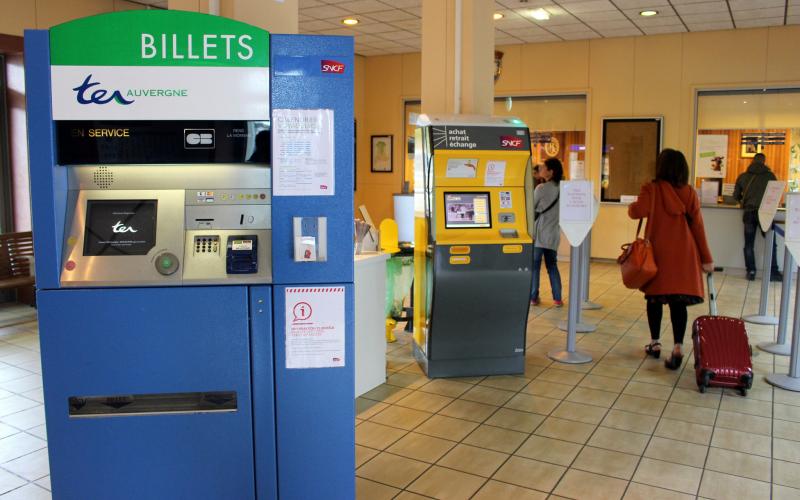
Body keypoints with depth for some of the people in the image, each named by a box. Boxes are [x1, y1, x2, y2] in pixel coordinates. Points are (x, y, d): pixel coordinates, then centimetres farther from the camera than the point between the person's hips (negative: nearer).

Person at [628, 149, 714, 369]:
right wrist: (706, 258, 6)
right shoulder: (690, 192, 1)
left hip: (659, 252, -1)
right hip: (683, 254, 1)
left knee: (655, 298, 12)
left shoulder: (652, 189, -6)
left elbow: (638, 211, -22)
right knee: (678, 302, 2)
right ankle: (678, 347, -8)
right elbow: (698, 226, 1)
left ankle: (655, 343, 22)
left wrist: (631, 206, 3)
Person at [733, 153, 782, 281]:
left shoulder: (742, 176, 5)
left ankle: (751, 272, 7)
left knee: (749, 244, 8)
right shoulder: (770, 175, 0)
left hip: (749, 212, 1)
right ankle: (773, 272, 8)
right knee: (771, 243, 8)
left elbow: (736, 196, 10)